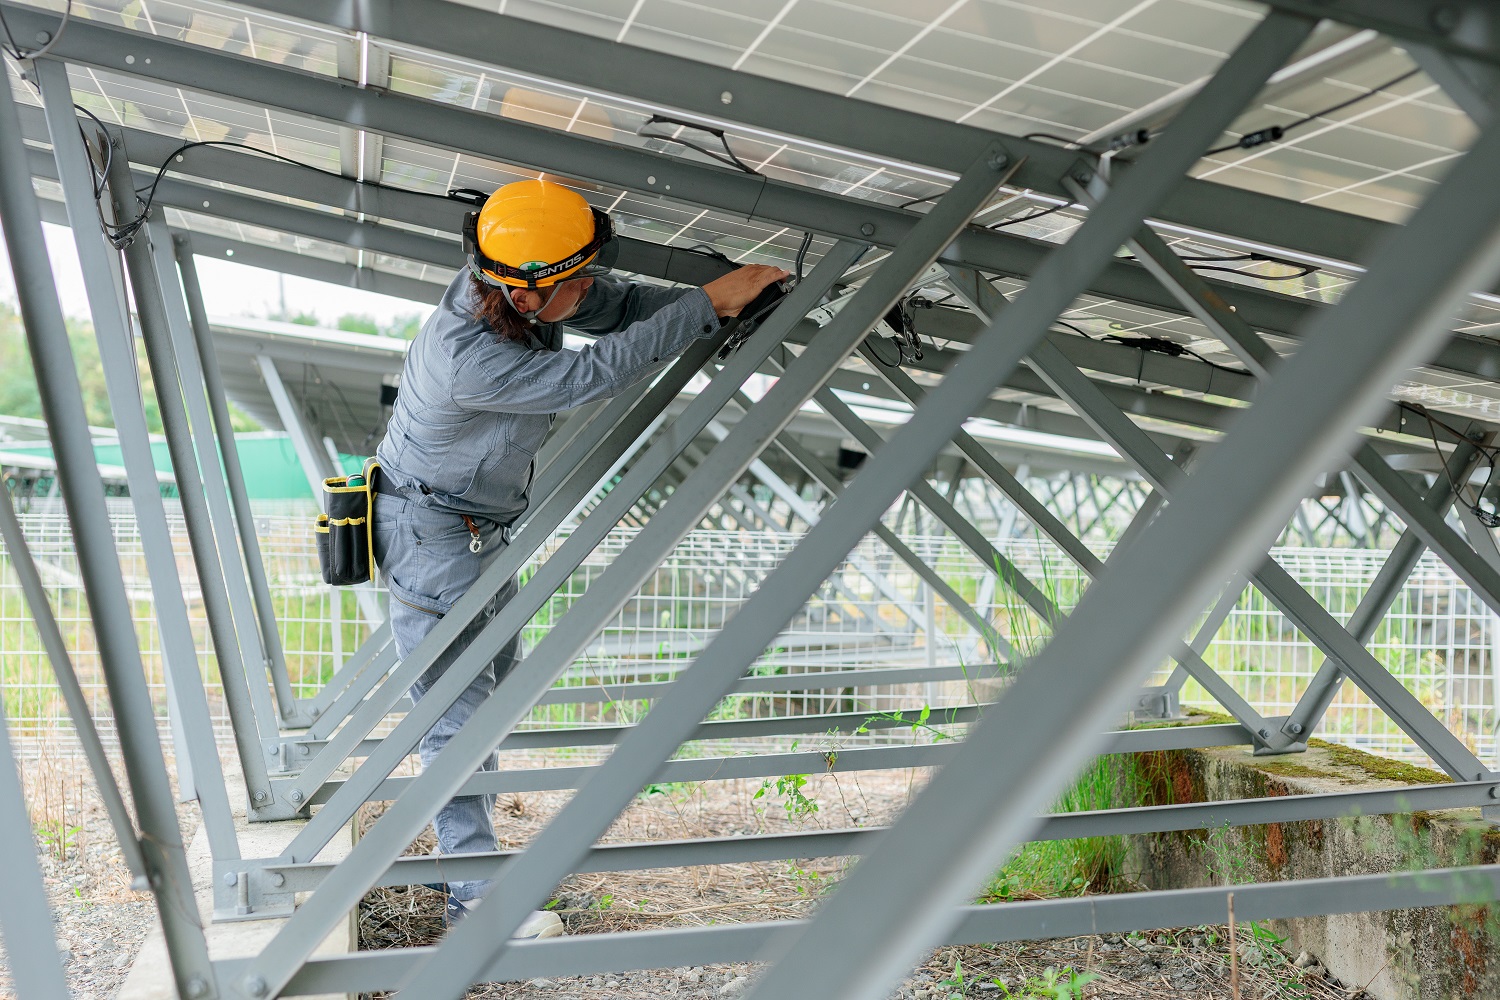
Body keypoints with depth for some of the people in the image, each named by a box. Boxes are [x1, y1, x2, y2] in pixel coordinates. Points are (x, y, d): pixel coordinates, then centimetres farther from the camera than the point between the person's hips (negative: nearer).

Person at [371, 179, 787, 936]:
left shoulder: (523, 285, -11)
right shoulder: (465, 358, -36)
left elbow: (620, 305, 0)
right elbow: (594, 375, -36)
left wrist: (722, 302, -13)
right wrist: (707, 303, -32)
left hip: (489, 527, 10)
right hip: (433, 535, -9)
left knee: (492, 685, 17)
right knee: (459, 709, -5)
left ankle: (465, 846, 30)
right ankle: (475, 892, 5)